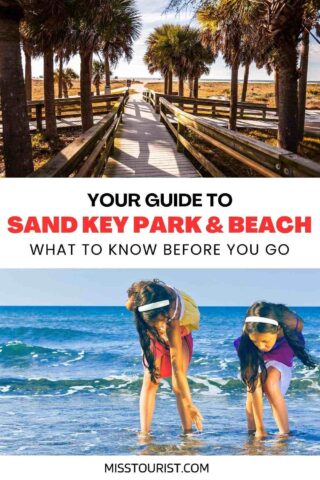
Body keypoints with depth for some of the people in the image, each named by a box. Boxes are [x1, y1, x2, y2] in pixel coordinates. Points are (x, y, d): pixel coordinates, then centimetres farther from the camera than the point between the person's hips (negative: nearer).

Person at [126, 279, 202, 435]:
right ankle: (144, 433, -10)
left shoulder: (172, 319, -47)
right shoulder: (135, 299, -40)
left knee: (178, 386, -15)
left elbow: (178, 366, -44)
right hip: (153, 335, 3)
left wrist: (189, 404, -42)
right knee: (150, 381, -7)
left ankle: (188, 433, -11)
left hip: (178, 333, -3)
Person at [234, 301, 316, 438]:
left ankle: (284, 433, -22)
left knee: (270, 384, -25)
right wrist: (260, 428, -37)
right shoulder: (247, 340, -40)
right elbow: (254, 389, -37)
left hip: (280, 355, 0)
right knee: (253, 382, -24)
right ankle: (253, 430, -11)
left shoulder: (293, 324, -39)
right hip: (256, 358, 0)